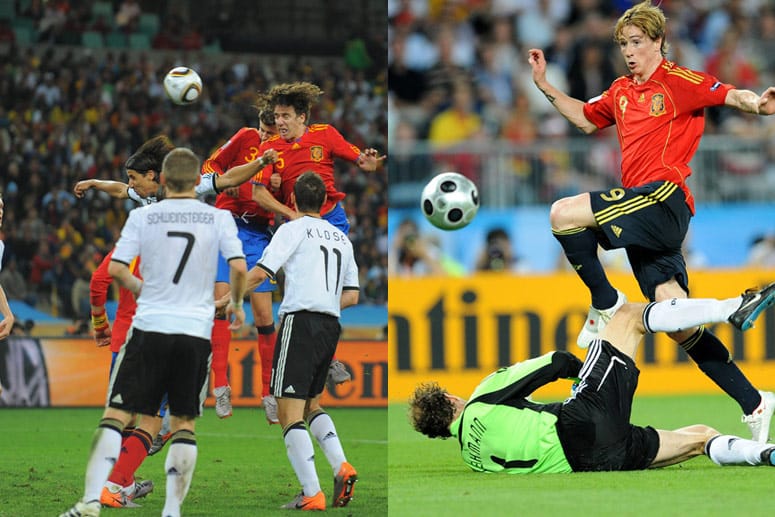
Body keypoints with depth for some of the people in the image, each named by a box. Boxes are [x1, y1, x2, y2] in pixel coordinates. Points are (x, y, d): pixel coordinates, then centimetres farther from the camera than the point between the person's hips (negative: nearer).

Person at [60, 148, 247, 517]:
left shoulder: (142, 216, 1)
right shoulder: (218, 217, 2)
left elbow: (115, 269, -4)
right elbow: (239, 266, -5)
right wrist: (236, 303, 13)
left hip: (150, 326, -1)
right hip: (196, 331, 1)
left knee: (116, 414, 0)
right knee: (183, 423, 10)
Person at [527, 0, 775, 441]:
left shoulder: (678, 81, -2)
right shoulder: (621, 92, 21)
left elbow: (731, 95, -11)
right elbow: (586, 119, 38)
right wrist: (545, 87, 32)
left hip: (663, 196, -8)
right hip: (642, 212, 8)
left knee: (564, 214, -19)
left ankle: (607, 304, -3)